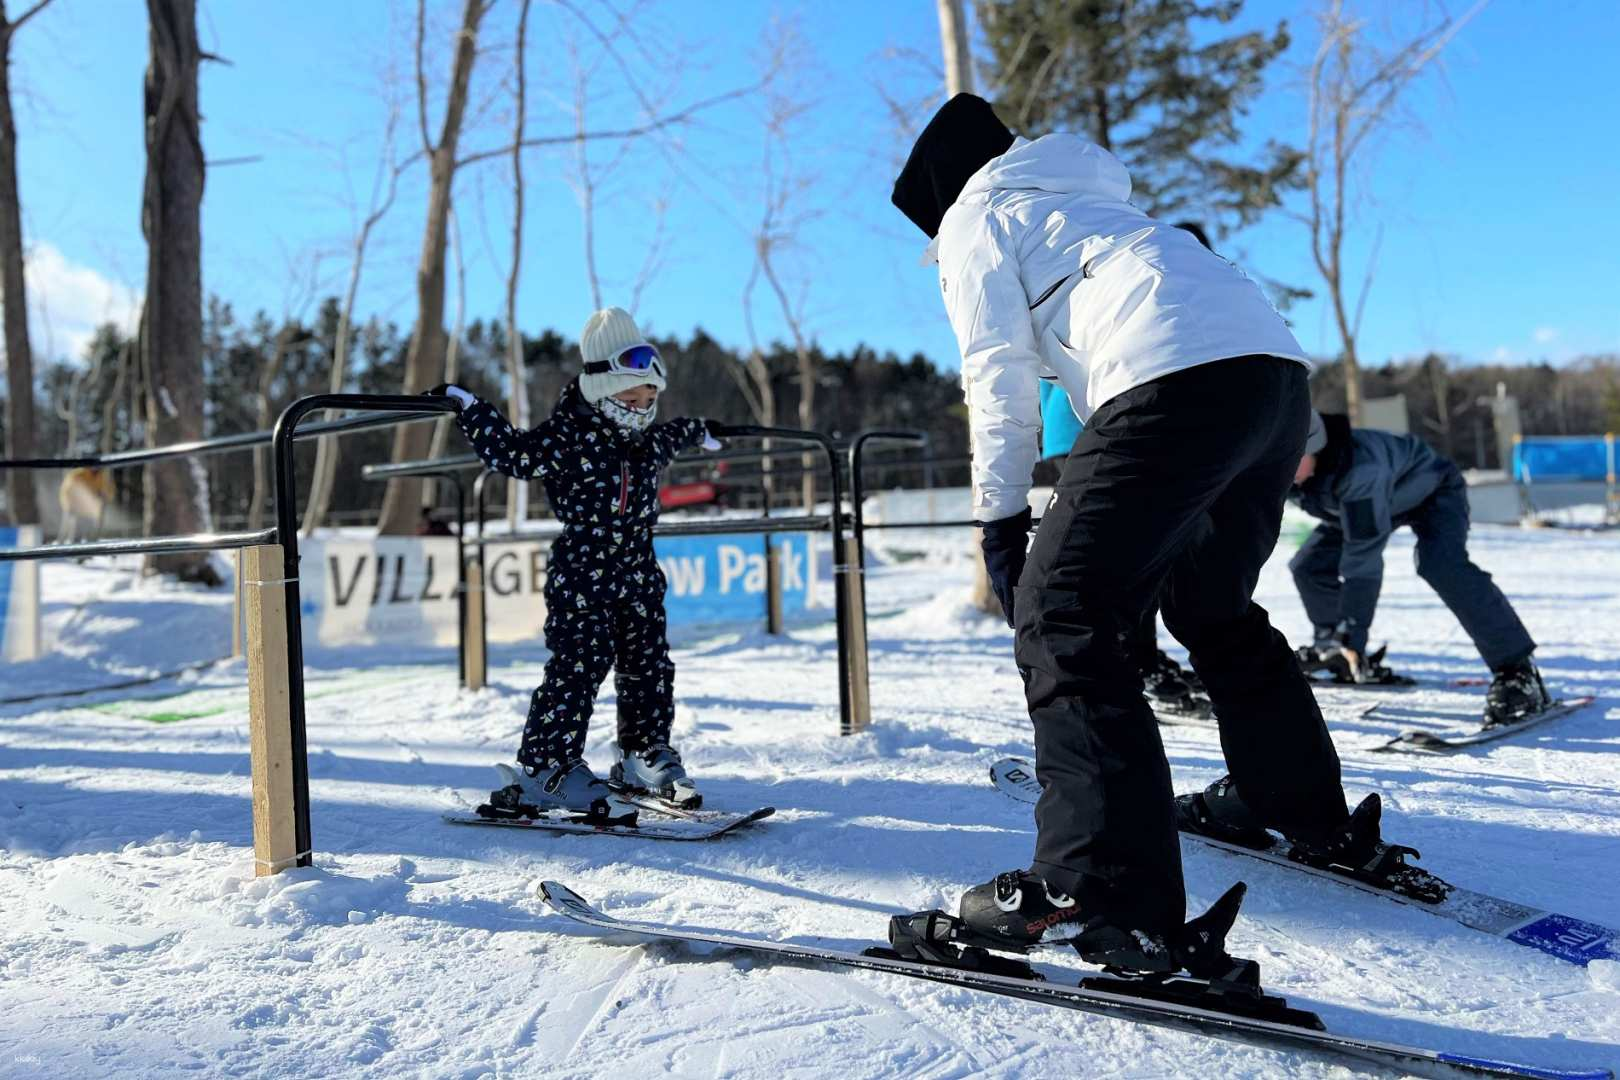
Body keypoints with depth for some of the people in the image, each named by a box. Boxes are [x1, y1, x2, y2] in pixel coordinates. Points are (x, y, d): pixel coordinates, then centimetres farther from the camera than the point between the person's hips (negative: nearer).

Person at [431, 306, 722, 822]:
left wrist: (697, 432, 49)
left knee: (650, 668, 10)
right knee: (577, 670, -10)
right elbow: (512, 453, -10)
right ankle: (545, 769, -2)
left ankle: (645, 755, 25)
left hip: (638, 577, 7)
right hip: (581, 580, -7)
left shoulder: (649, 441, 10)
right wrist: (468, 408, -13)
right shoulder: (567, 438, -11)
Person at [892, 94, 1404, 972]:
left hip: (1178, 380, -9)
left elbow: (1000, 377, 4)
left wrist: (1001, 520, 4)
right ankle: (1305, 810, 39)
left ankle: (1107, 897, -20)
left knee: (1060, 617, -10)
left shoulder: (975, 219, 16)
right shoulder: (1088, 202, 39)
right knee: (1214, 605, 25)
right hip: (1277, 371, 9)